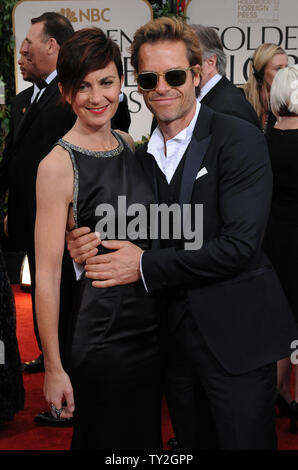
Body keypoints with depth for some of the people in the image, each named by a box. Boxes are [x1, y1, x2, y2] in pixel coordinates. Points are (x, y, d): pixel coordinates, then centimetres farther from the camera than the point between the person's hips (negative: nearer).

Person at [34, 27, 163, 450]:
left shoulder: (130, 146, 6)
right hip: (102, 335, -6)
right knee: (108, 441, 9)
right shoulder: (58, 165, -15)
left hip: (152, 327, 6)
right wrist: (53, 368, -14)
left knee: (147, 437, 20)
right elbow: (47, 275, -15)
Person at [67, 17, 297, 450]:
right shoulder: (144, 154, 9)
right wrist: (89, 245, -10)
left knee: (245, 440, 6)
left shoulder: (241, 139, -12)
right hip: (179, 339, 6)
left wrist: (145, 265, -20)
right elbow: (154, 240, 11)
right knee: (194, 444, 19)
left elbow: (240, 244, -21)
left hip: (235, 336, -6)